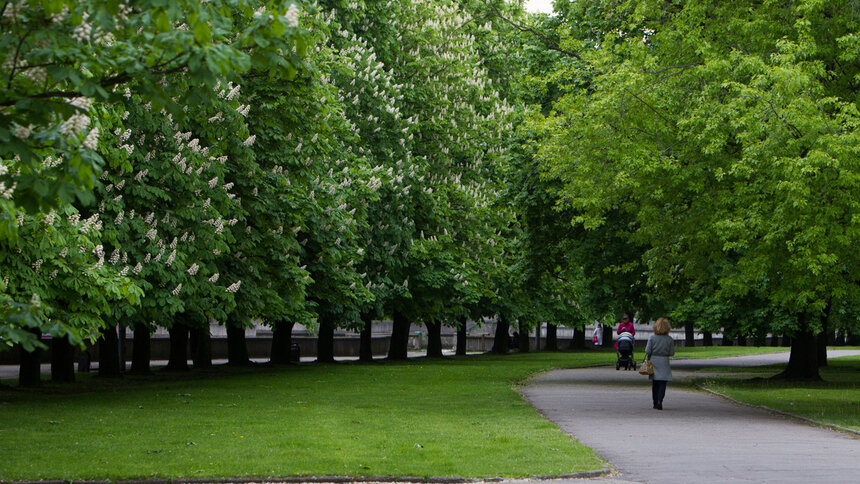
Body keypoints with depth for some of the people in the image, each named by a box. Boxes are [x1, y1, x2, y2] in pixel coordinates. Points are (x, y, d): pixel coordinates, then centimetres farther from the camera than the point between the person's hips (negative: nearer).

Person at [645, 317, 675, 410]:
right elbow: (672, 353, -3)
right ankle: (659, 401, -19)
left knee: (655, 383, 13)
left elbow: (647, 351, -7)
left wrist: (648, 360, 12)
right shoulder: (669, 339, -6)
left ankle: (655, 403, 17)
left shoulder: (652, 338, -6)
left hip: (653, 361, 1)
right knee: (663, 383, -1)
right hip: (664, 362, -1)